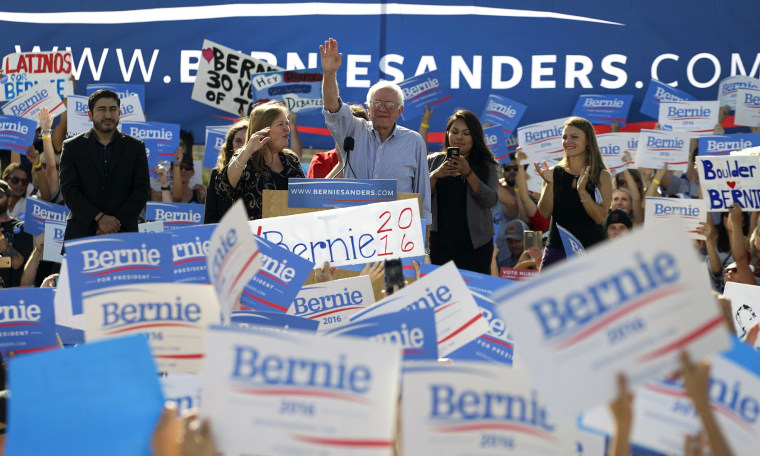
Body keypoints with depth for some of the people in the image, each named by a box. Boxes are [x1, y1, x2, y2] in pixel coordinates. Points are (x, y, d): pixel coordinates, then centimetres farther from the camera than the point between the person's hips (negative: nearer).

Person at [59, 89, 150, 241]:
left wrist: (117, 222, -8)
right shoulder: (72, 147, 8)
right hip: (81, 232, 0)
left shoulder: (136, 147, 11)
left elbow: (142, 190, 5)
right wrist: (99, 218, -12)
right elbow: (68, 190, 0)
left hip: (123, 232, 1)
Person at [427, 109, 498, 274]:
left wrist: (468, 173, -17)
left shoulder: (486, 165, 7)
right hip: (440, 241, 1)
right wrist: (436, 175, -14)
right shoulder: (433, 161, 11)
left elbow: (490, 201, -7)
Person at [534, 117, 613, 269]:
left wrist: (582, 191, -20)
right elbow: (544, 212, -1)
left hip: (591, 250, -2)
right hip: (556, 249, 2)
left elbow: (600, 218, -8)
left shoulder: (602, 176, 1)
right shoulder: (554, 173, 8)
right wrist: (549, 183, -14)